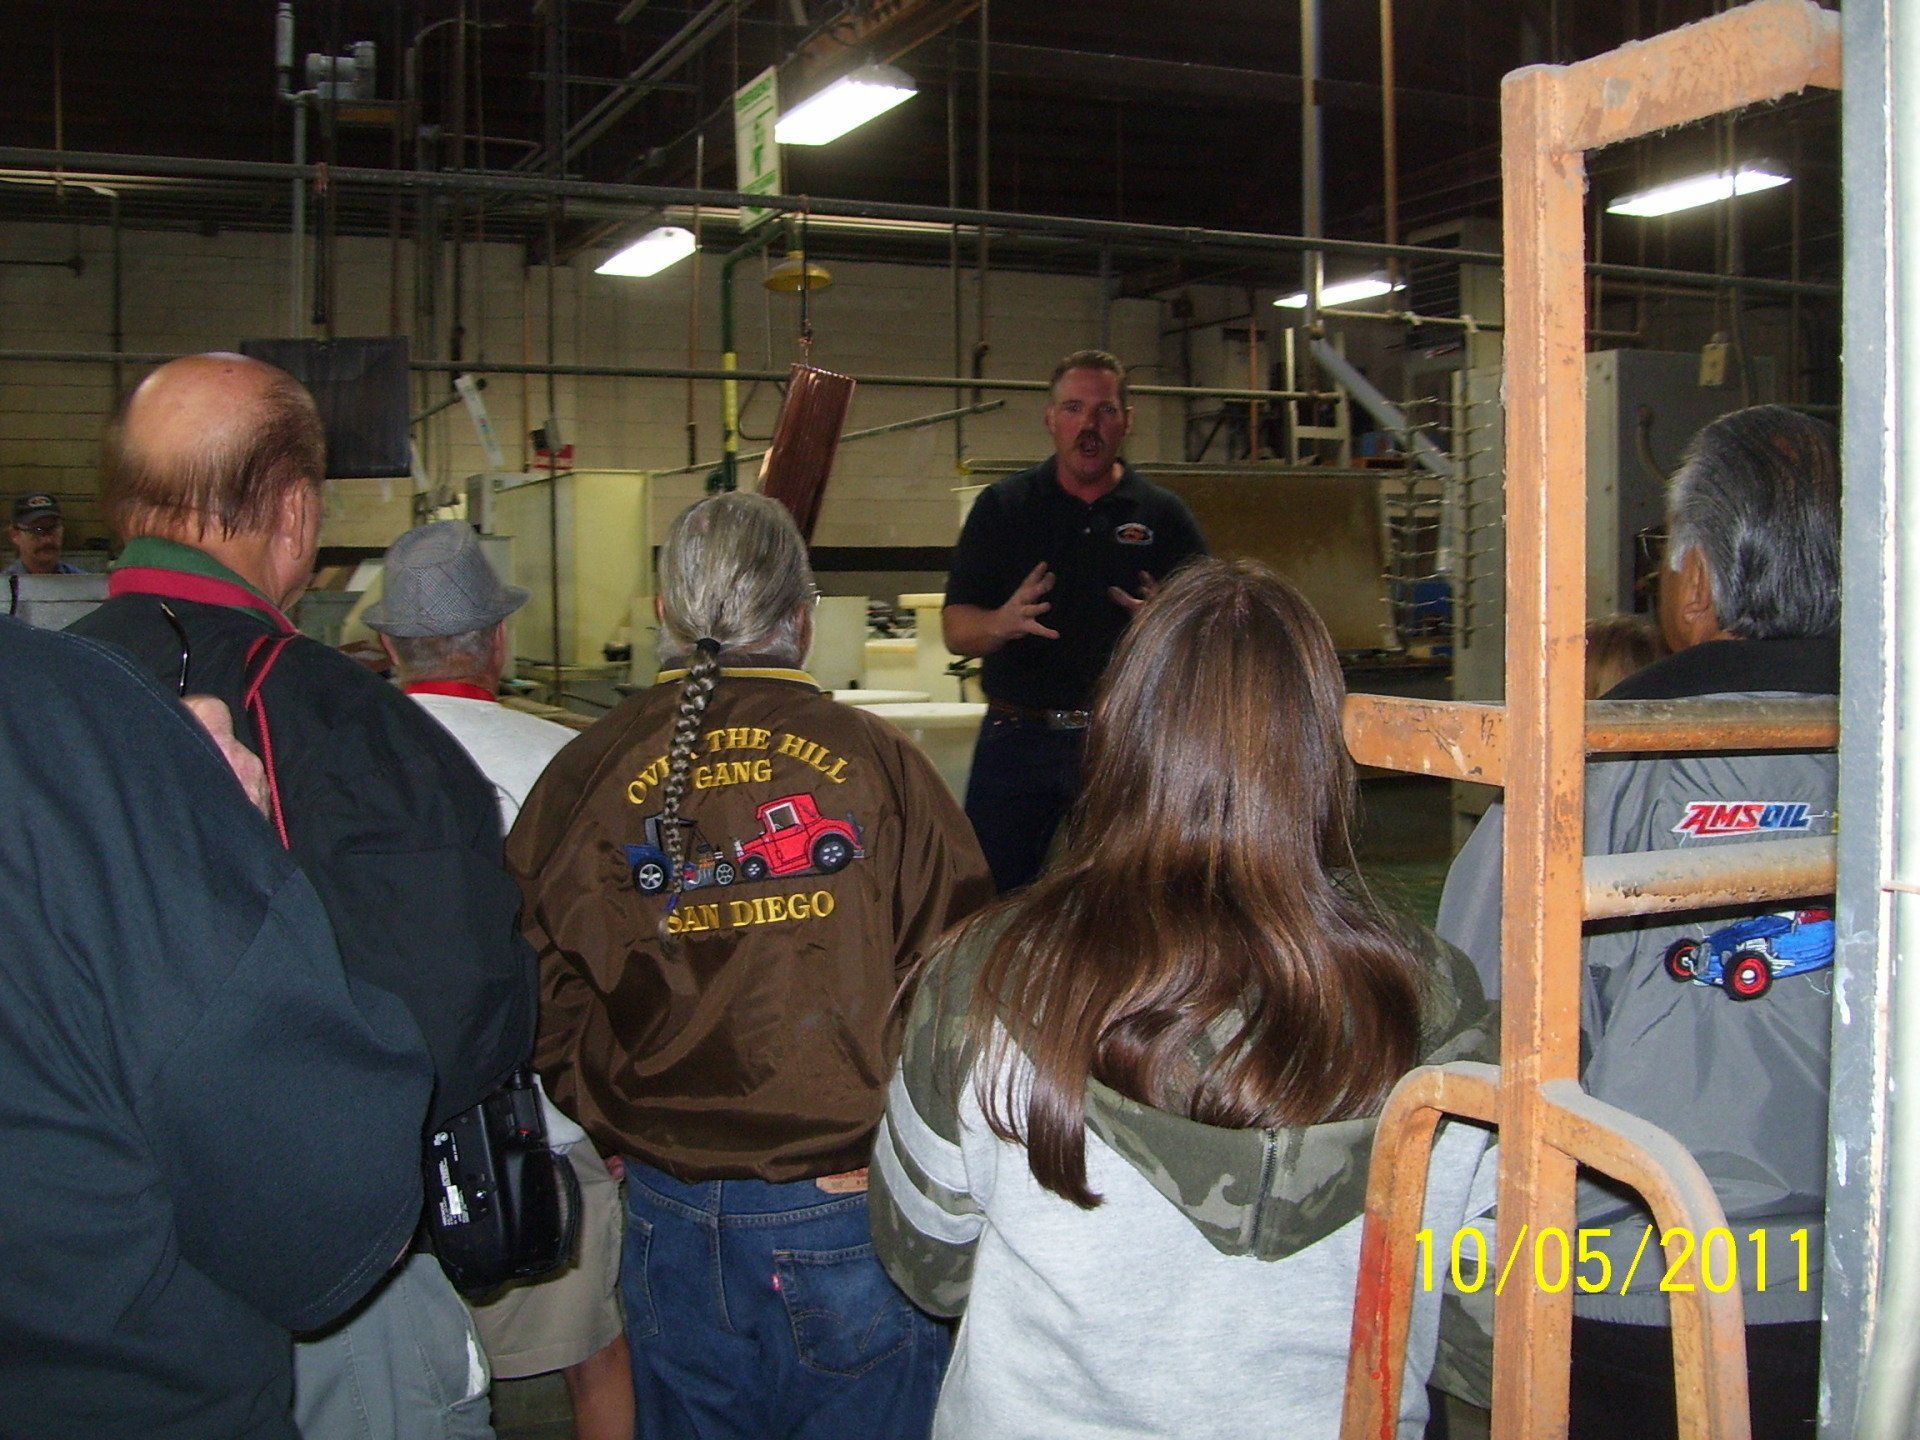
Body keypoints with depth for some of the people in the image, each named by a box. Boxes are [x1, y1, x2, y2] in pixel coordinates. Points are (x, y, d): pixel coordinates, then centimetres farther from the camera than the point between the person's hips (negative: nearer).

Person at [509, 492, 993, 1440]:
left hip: (671, 1218, 3)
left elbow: (543, 991, 0)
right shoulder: (874, 760, -10)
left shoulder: (584, 773, -3)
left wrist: (621, 1132, 11)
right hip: (851, 1216, -2)